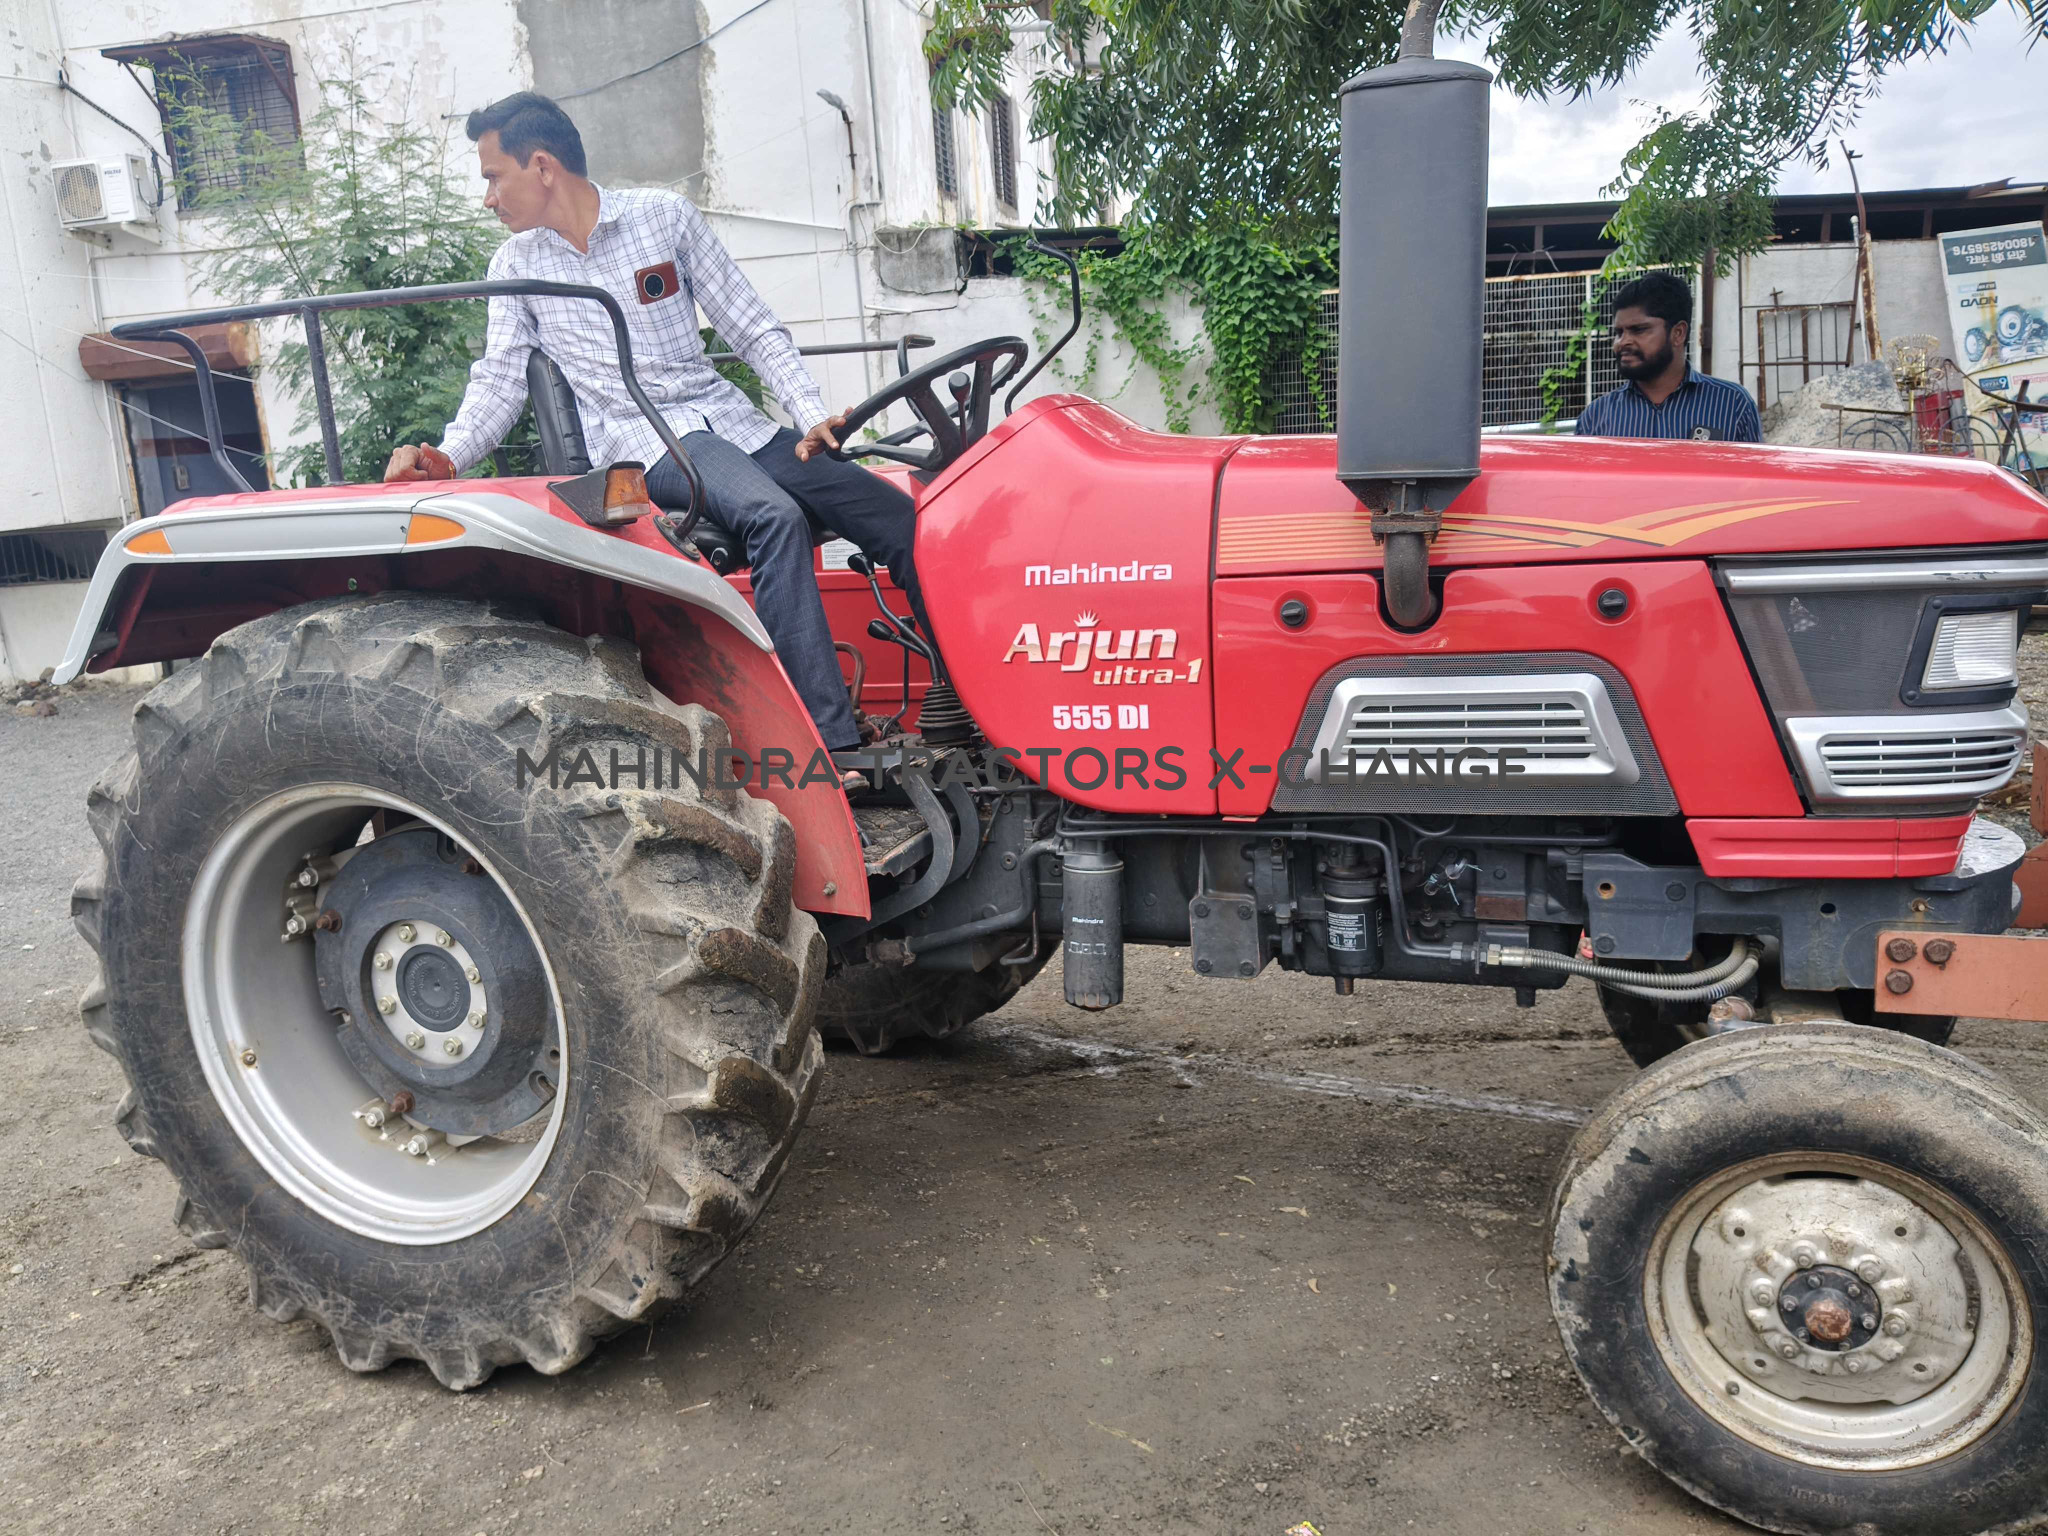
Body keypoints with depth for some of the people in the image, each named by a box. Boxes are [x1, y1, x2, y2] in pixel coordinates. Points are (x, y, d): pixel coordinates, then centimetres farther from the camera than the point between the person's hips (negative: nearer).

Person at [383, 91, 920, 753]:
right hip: (641, 442, -3)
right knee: (774, 514, -35)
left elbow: (755, 331, 7)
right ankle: (831, 744, -40)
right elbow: (499, 381, 7)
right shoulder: (517, 265, 11)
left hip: (728, 418, 3)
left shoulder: (666, 216, 7)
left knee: (900, 518, -11)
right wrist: (446, 456, -12)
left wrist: (812, 417, -7)